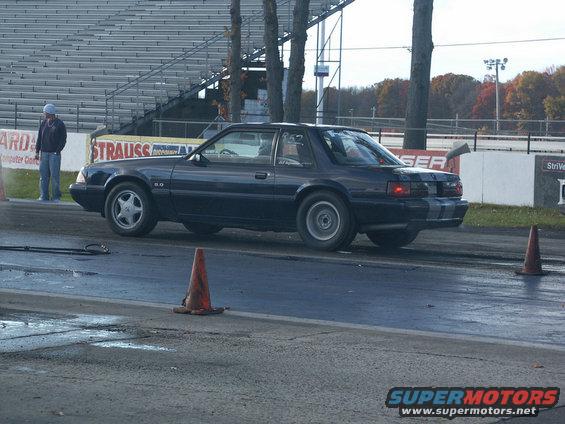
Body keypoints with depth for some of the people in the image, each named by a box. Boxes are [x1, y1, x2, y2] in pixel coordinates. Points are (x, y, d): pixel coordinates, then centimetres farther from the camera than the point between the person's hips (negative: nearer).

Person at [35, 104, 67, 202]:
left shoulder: (60, 124, -1)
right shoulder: (44, 124, 14)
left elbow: (63, 140, -4)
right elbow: (39, 138, 16)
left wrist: (57, 151, -13)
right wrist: (37, 151, 7)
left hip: (54, 154, -5)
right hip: (44, 153, 5)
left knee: (55, 175, -5)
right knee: (43, 175, 4)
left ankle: (56, 197, 0)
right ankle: (43, 196, 8)